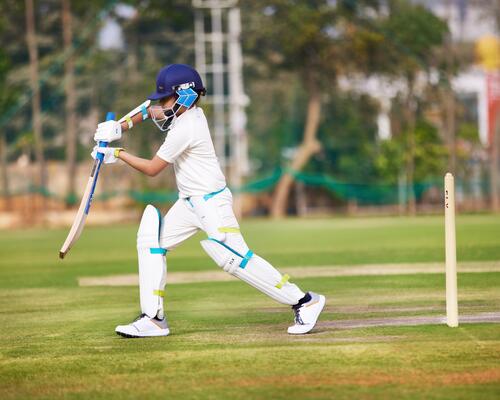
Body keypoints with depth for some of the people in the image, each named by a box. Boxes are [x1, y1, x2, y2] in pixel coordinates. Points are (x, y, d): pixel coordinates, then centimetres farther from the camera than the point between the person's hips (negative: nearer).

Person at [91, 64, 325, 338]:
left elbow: (152, 169, -16)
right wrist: (119, 127, 6)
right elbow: (150, 111, 22)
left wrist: (117, 154, -6)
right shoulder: (188, 111, 5)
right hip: (189, 203, 10)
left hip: (212, 202, -10)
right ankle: (153, 319, 5)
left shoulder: (184, 130, -22)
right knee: (151, 242, 5)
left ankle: (304, 301, -12)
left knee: (233, 259, -17)